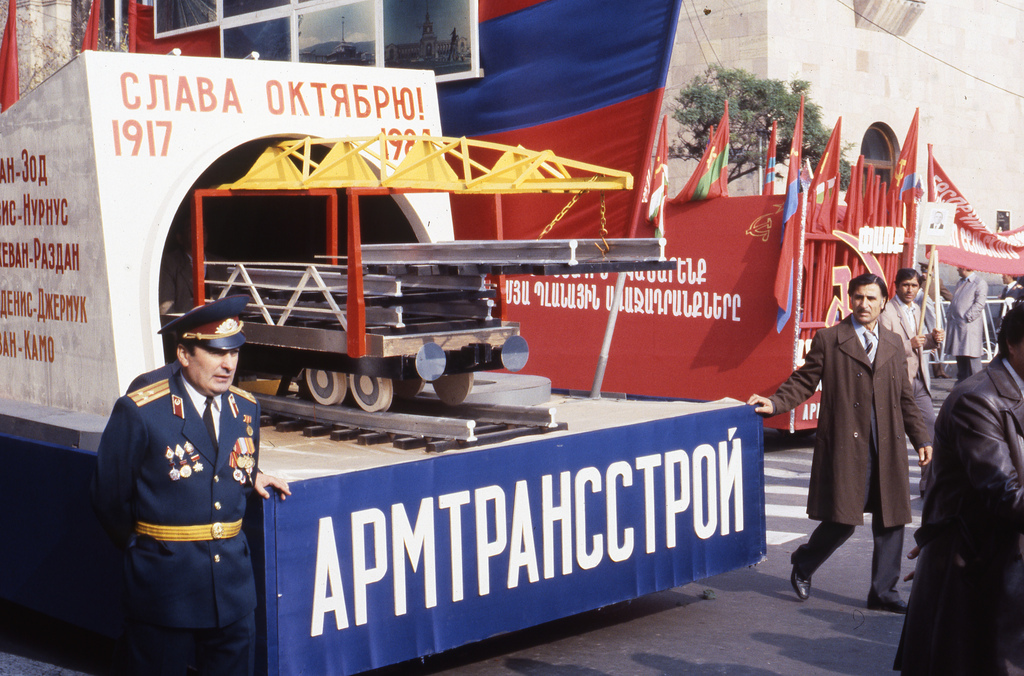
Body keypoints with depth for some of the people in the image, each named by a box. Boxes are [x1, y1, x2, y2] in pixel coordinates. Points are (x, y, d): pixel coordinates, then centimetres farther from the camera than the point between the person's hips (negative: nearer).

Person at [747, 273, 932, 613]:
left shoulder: (893, 344, 15)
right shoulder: (828, 339, 1)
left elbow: (905, 397, 19)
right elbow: (804, 381, 0)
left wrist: (921, 438, 16)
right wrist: (775, 403, -15)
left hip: (888, 447, 5)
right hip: (846, 446, -5)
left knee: (890, 521, 6)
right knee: (843, 520, -4)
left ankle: (883, 592, 18)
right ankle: (803, 565, 23)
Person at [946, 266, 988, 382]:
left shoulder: (980, 283, -7)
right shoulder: (960, 283, 20)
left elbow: (979, 304, -15)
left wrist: (966, 318, -18)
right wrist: (950, 318, 13)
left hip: (970, 326, -9)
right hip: (957, 327, 9)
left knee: (972, 356, -9)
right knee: (959, 356, 12)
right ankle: (961, 381, 19)